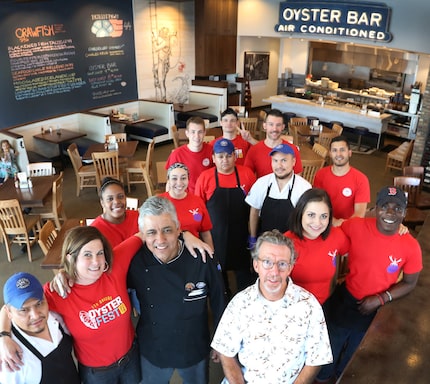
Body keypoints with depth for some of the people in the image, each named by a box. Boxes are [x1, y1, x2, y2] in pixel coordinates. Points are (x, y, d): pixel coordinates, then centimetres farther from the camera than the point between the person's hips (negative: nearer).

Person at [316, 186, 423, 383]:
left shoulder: (411, 247, -20)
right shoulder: (355, 226, -23)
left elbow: (409, 283, -6)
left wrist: (381, 299, -18)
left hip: (377, 311, 1)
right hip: (344, 300, -1)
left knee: (354, 351, 30)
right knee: (332, 347, 25)